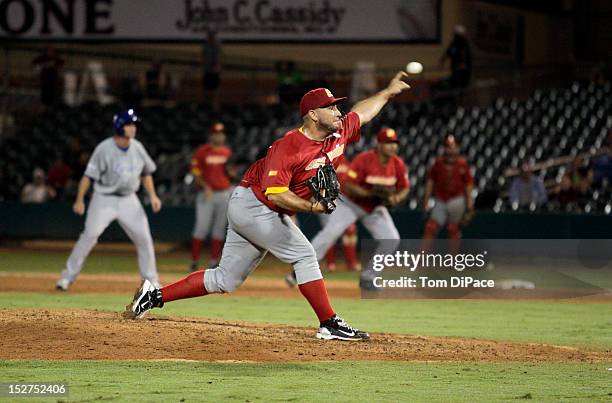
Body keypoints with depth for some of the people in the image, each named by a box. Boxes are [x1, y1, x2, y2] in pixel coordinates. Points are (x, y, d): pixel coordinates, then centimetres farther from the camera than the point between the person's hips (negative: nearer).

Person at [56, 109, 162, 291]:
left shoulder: (137, 147, 1)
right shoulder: (104, 149, -15)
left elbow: (146, 172, 14)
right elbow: (89, 175, -15)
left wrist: (152, 195, 4)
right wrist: (80, 200, -21)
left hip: (129, 200, 5)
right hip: (104, 199, -5)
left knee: (144, 238, 0)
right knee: (89, 235, -14)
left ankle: (151, 280, 13)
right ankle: (68, 276, -6)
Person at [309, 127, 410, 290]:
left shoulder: (398, 165, -11)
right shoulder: (363, 160, -26)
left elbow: (405, 188, 1)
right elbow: (349, 187, -25)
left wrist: (396, 198, -22)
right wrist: (371, 194, -36)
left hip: (375, 208, 5)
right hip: (350, 203, -5)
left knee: (392, 239, -8)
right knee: (330, 232, -22)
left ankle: (367, 277, 6)